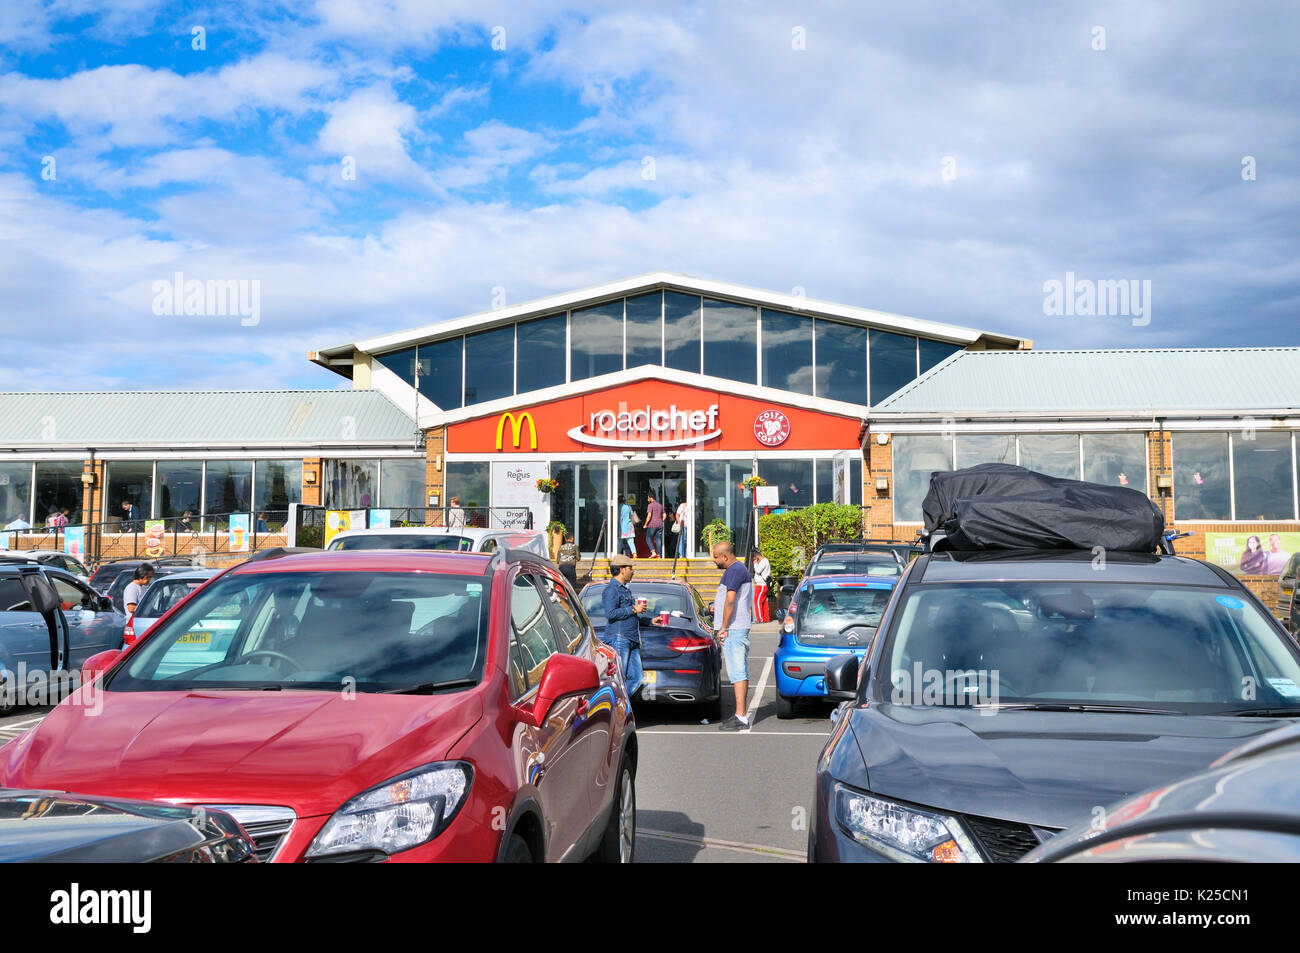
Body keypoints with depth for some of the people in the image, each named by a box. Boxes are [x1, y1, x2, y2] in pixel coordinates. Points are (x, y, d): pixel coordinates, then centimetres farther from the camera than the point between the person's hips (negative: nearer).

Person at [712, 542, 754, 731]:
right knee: (741, 672, 12)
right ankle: (741, 714, 16)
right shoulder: (740, 568, 19)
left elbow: (730, 601, -21)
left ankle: (741, 718, -14)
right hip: (739, 628, 11)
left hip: (733, 629, -11)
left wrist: (724, 627, -18)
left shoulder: (734, 571, -15)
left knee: (737, 673, -12)